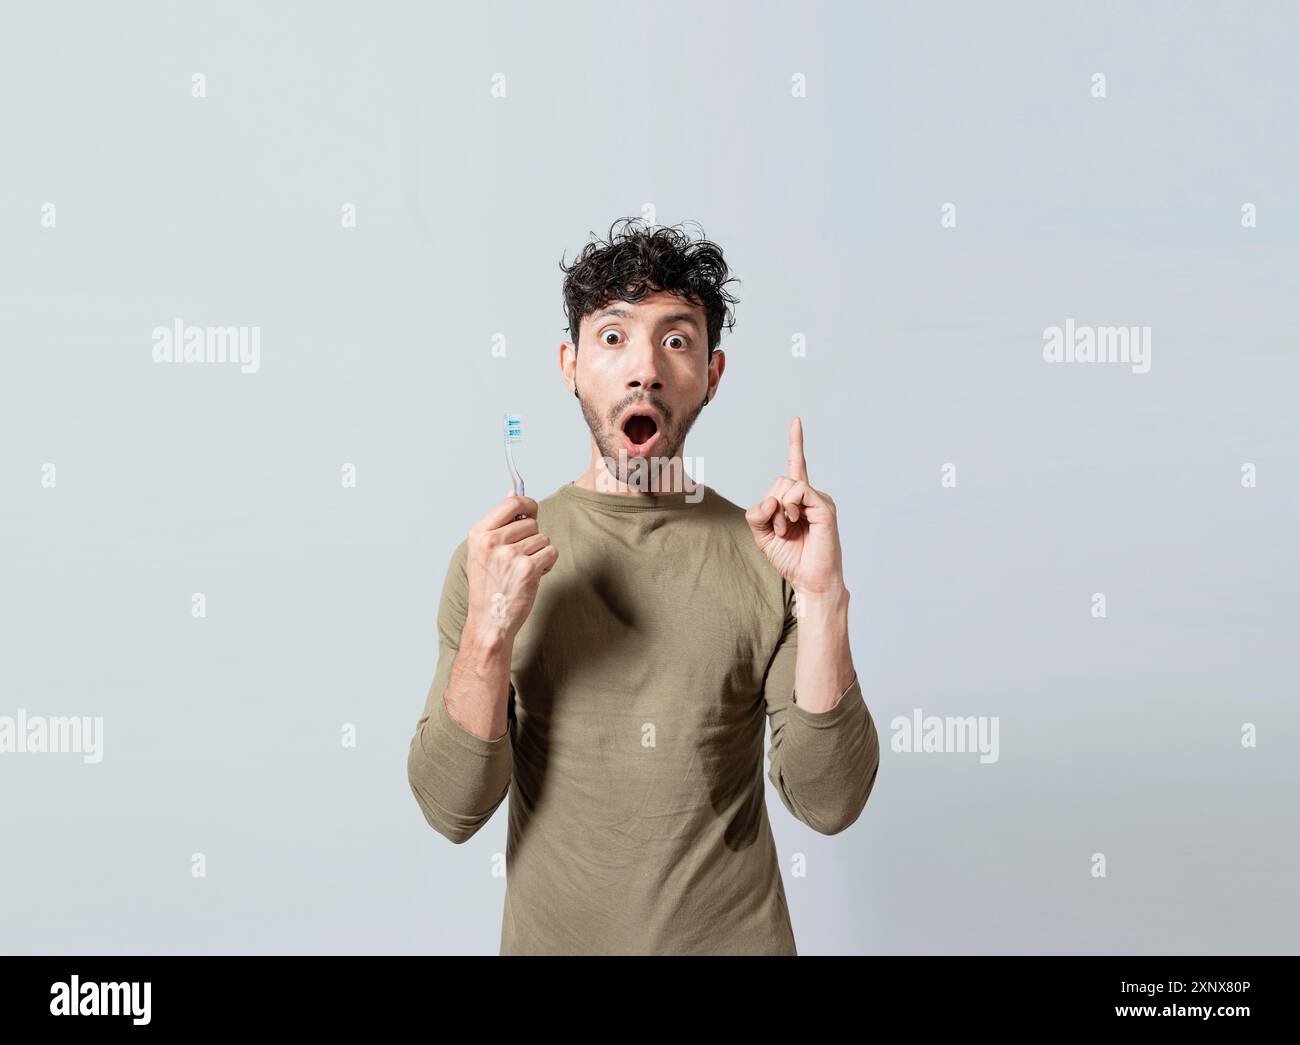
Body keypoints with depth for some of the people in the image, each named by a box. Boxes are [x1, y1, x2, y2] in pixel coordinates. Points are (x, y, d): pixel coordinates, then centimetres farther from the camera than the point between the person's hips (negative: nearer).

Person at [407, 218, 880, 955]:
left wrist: (823, 602, -26)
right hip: (552, 934, 1)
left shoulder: (766, 555, -10)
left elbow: (829, 804, -15)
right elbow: (452, 810, -12)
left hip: (734, 935, 0)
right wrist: (489, 634, -26)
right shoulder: (492, 556, -8)